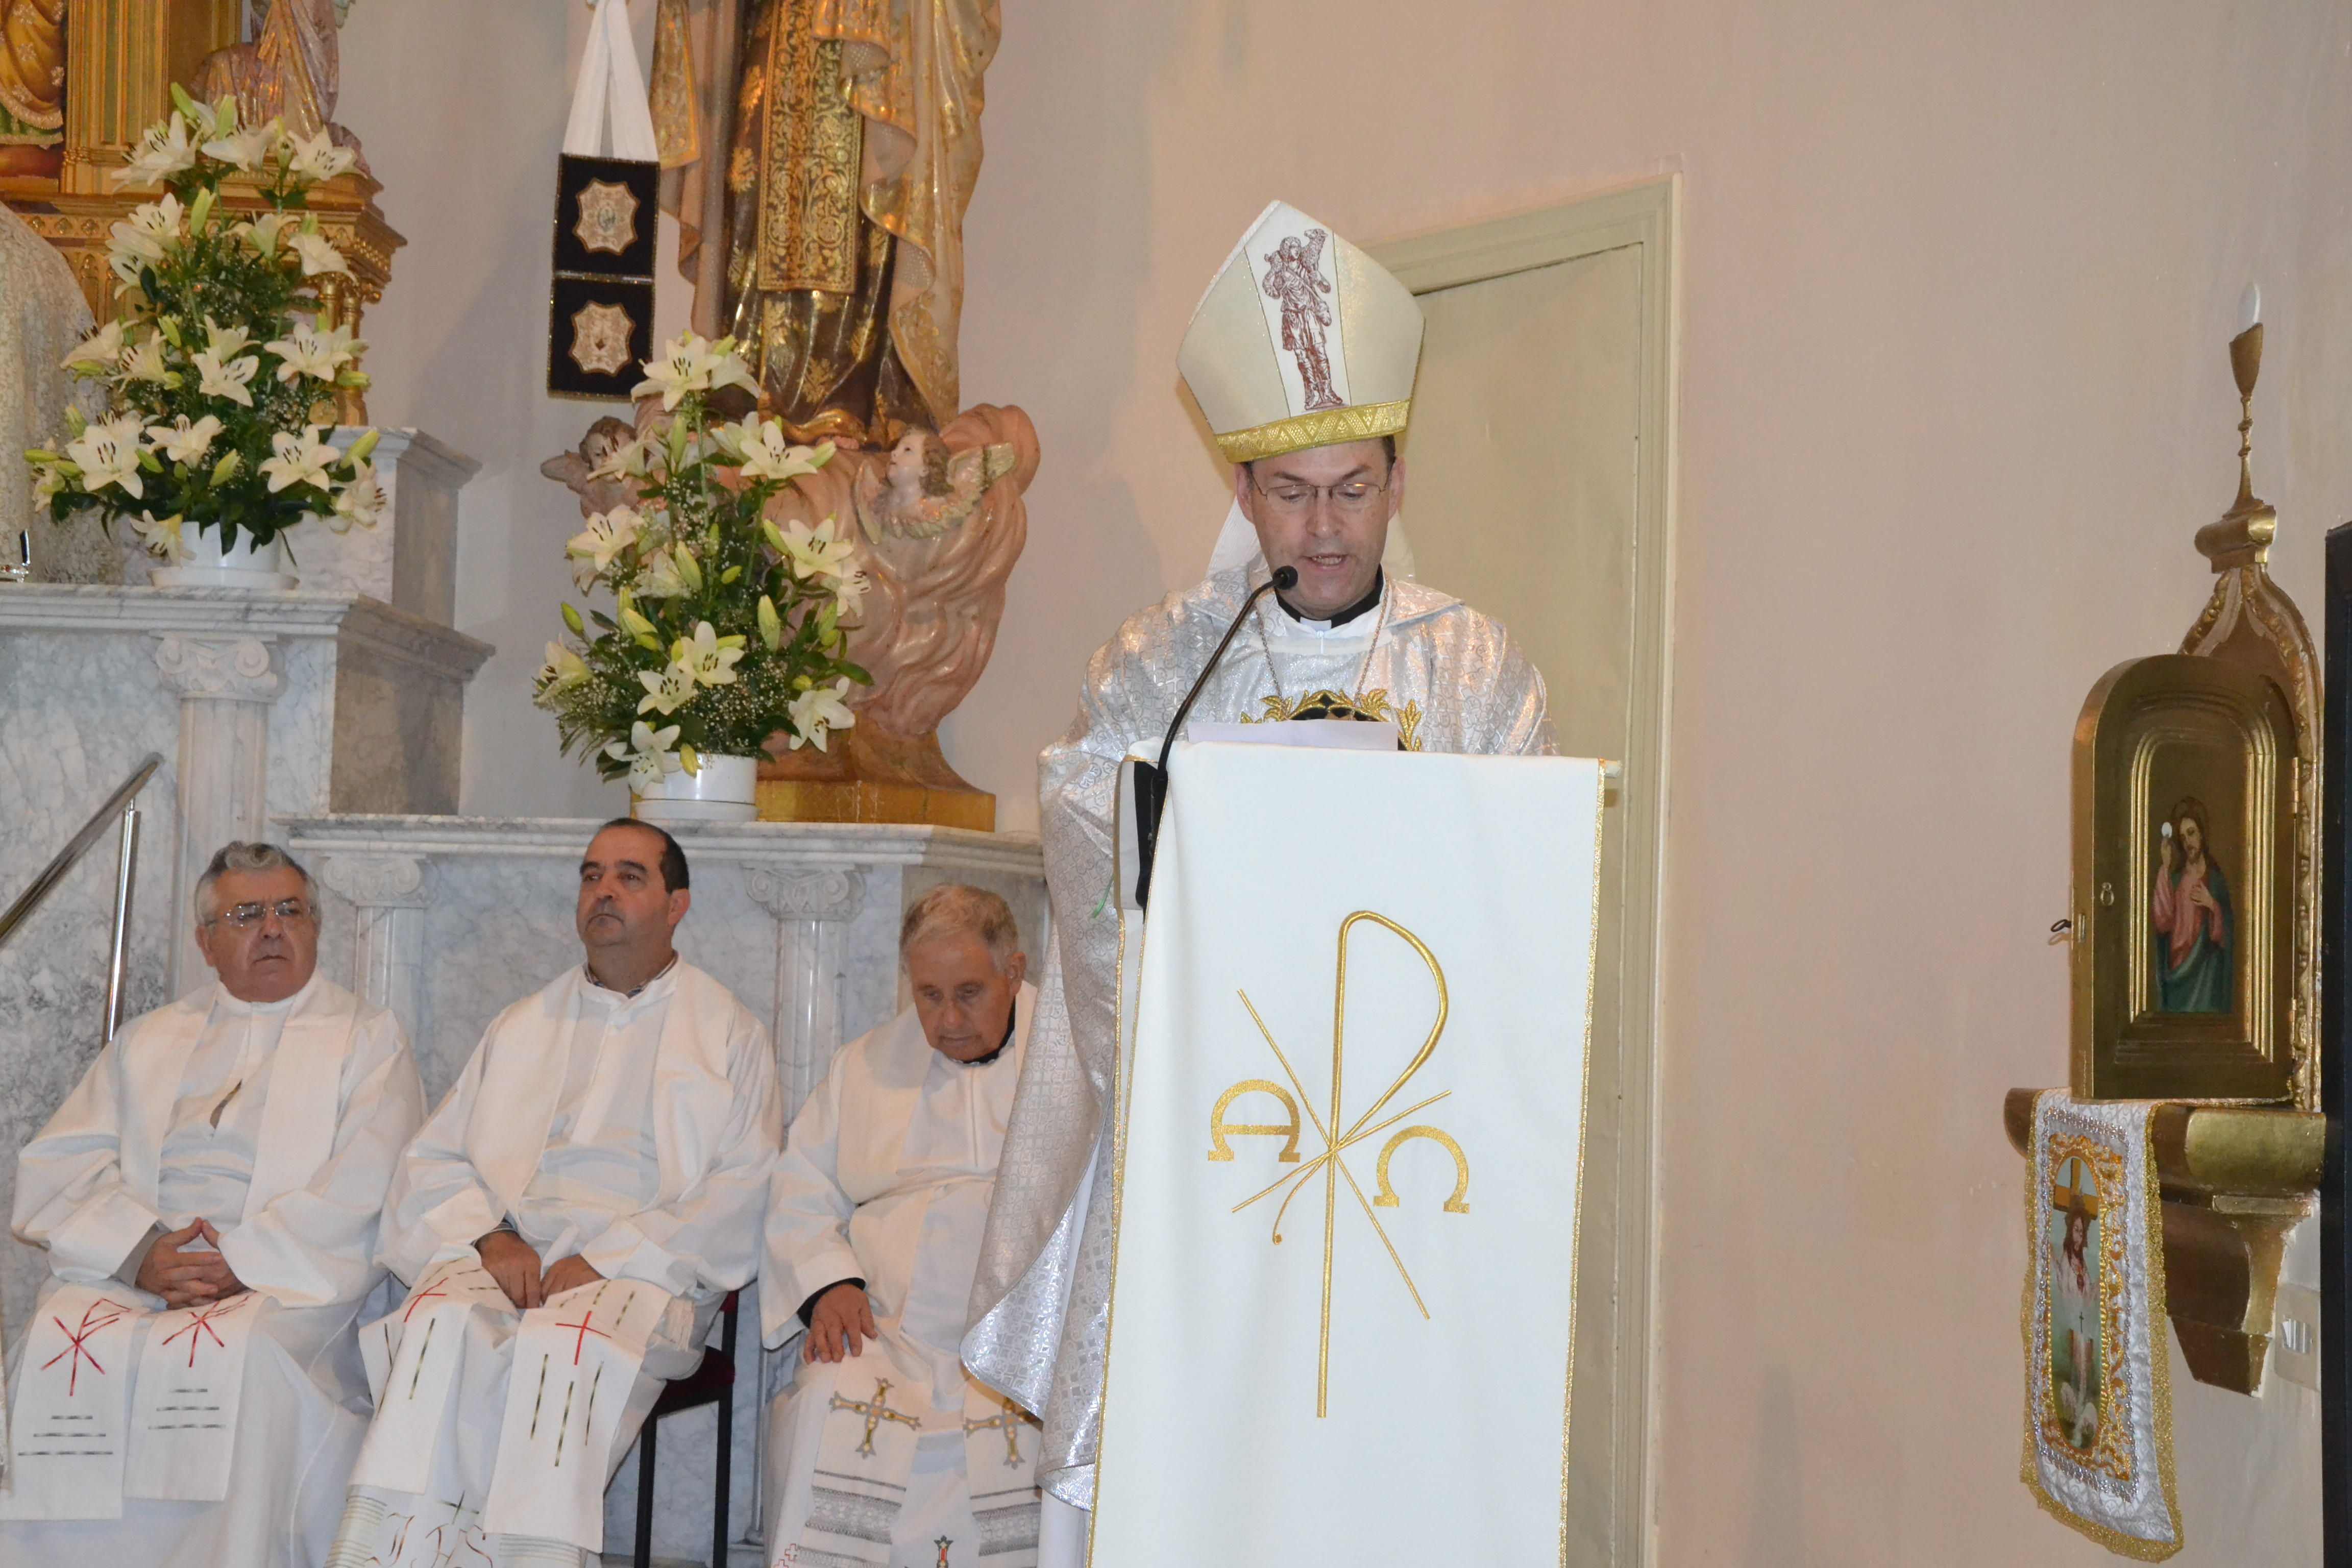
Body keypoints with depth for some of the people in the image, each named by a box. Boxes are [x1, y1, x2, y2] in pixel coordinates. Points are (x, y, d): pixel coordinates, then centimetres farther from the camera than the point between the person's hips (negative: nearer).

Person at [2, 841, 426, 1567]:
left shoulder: (368, 1039, 14)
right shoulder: (149, 1041, 25)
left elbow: (365, 1190, -1)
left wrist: (242, 1263, -13)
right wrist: (141, 1251, -8)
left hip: (286, 1282, -3)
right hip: (126, 1273, 3)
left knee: (240, 1354, -35)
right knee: (62, 1347, -28)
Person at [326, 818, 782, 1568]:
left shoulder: (730, 1035, 14)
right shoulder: (522, 1028, 27)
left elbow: (741, 1192, 2)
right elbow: (434, 1161, 19)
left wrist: (607, 1258, -10)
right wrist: (491, 1236, -3)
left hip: (641, 1270, -3)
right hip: (502, 1252, 3)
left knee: (564, 1342, -36)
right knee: (441, 1324, -31)